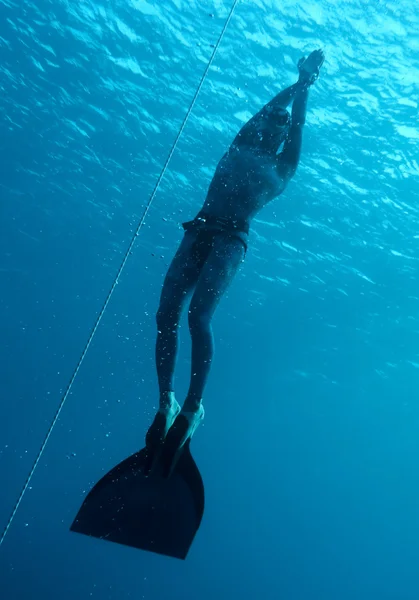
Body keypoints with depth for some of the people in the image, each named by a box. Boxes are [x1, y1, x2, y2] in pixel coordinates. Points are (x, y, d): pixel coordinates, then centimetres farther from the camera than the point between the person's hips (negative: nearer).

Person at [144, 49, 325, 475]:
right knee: (166, 314, -13)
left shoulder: (282, 169, 18)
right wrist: (298, 80, 38)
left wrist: (305, 84, 30)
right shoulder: (239, 145, 26)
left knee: (197, 315, -25)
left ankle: (193, 408, -18)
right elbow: (265, 108, 28)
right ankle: (165, 402, -6)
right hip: (200, 231, 4)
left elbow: (297, 124, 20)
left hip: (231, 239, -4)